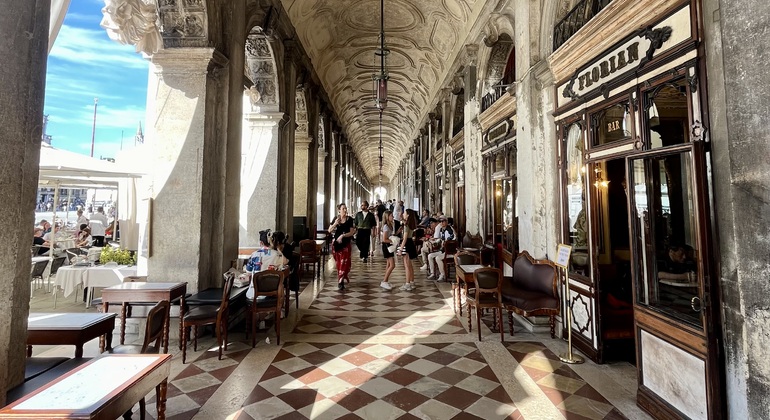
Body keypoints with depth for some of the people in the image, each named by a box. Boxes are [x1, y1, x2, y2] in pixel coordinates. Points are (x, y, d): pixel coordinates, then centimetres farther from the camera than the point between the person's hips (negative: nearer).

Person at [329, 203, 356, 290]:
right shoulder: (335, 219, 1)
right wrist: (335, 224, -18)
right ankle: (343, 276, 29)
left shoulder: (350, 219, -5)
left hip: (346, 243, -2)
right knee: (338, 262, 10)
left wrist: (343, 235, -21)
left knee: (344, 262, -7)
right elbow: (329, 231, -2)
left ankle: (340, 281, -5)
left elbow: (352, 232, -8)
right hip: (336, 243, 2)